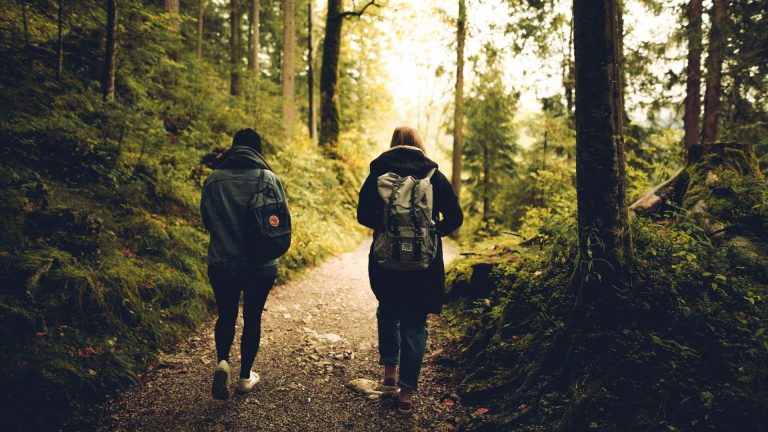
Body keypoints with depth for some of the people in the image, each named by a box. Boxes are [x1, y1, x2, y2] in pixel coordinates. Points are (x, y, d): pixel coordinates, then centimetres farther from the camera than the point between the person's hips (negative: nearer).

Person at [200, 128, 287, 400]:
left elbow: (207, 219, 6)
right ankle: (246, 377, 23)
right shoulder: (268, 178, -9)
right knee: (252, 318, 13)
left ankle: (222, 361, -5)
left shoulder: (213, 179, -3)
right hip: (260, 265, -1)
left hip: (221, 263, 2)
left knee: (226, 316, 18)